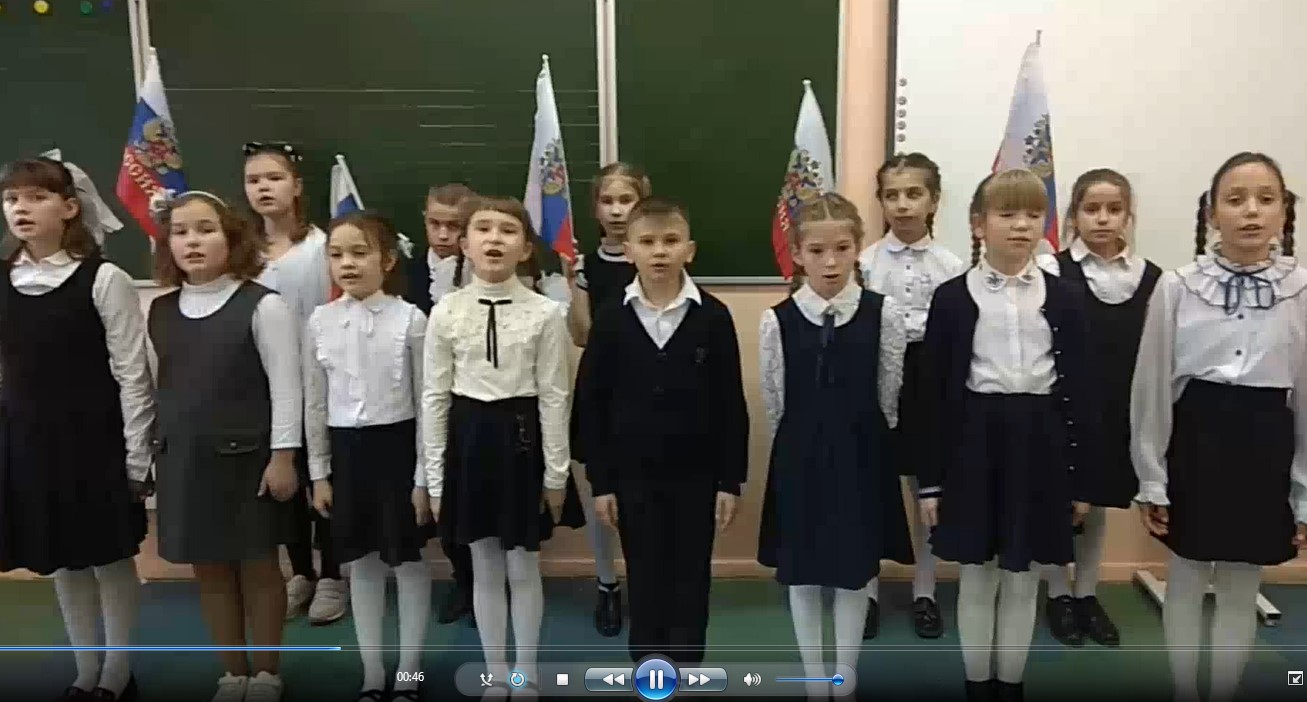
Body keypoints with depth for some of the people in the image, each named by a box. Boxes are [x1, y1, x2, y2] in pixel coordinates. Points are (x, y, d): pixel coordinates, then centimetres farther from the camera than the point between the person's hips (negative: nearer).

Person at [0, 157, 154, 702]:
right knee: (62, 562, 14)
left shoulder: (104, 279, -9)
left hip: (94, 439, -4)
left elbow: (132, 374, -9)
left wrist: (137, 457, -10)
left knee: (111, 558, 7)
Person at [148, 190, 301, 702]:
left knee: (259, 567, 7)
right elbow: (161, 389, 11)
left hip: (247, 456, -5)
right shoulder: (159, 311, 6)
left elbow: (286, 387, -10)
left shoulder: (263, 306, -10)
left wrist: (282, 456, -12)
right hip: (184, 459, 5)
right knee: (210, 569, 13)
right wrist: (153, 453, 10)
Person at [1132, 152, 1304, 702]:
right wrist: (1151, 481, -1)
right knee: (1186, 584, 14)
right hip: (1195, 441, 0)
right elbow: (1151, 387, -2)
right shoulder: (1177, 287, -6)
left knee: (1240, 594, 14)